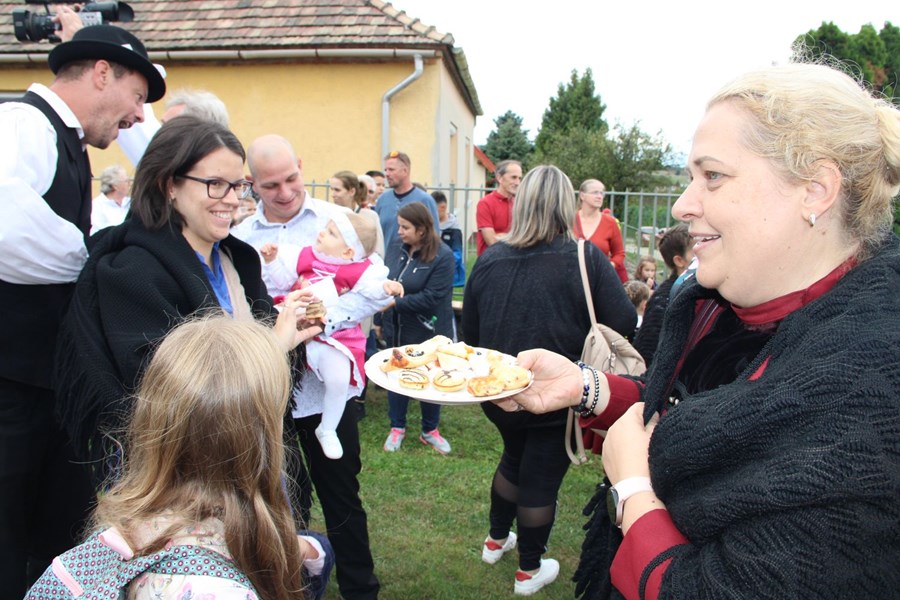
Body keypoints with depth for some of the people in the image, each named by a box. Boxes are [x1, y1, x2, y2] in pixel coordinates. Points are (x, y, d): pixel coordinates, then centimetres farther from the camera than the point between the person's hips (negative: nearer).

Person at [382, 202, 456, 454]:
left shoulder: (442, 256, -18)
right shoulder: (399, 251, 0)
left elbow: (431, 298, -23)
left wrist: (395, 303, -23)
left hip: (427, 333, -5)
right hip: (397, 331, 5)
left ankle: (430, 430, 31)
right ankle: (397, 427, 33)